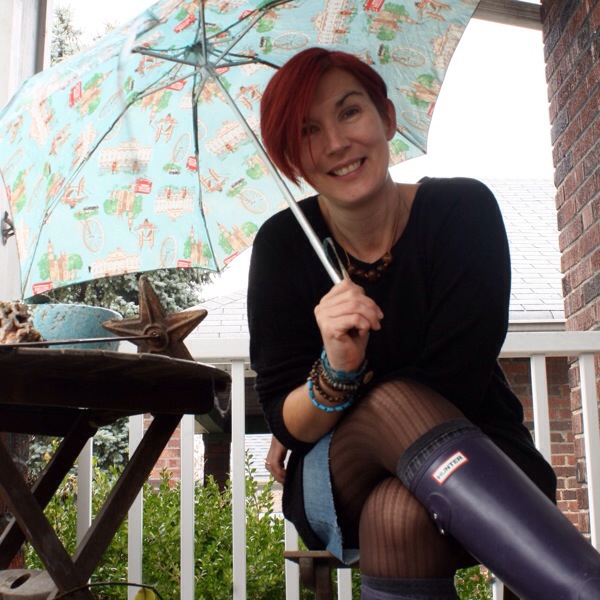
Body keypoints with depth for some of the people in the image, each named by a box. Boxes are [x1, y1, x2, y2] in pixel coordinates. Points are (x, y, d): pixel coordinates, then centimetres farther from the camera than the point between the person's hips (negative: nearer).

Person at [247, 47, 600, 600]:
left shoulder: (464, 209, -13)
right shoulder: (283, 245, -8)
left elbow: (454, 389, -17)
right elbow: (287, 423, -10)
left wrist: (312, 432, -9)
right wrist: (336, 370, -33)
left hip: (472, 467, -2)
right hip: (338, 490, 2)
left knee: (400, 514, -39)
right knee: (391, 400, -35)